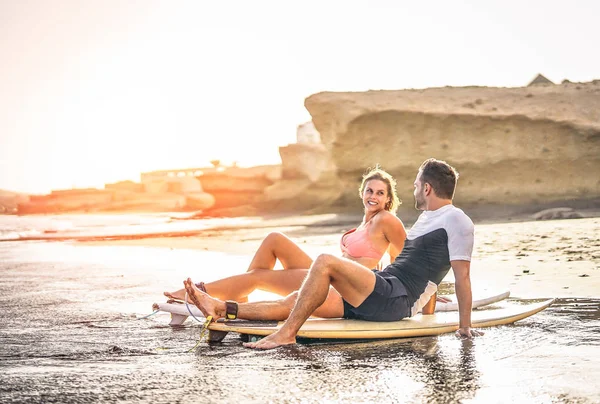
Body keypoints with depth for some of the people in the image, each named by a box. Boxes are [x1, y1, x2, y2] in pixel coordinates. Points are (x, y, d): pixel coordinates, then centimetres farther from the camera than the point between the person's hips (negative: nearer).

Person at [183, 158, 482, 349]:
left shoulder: (456, 220, -5)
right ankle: (223, 310, 0)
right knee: (296, 300, 1)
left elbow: (462, 275, -11)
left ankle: (287, 333, -27)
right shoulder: (427, 218, 26)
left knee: (325, 262, -26)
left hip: (395, 300, -9)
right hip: (378, 299, 9)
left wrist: (465, 325, -14)